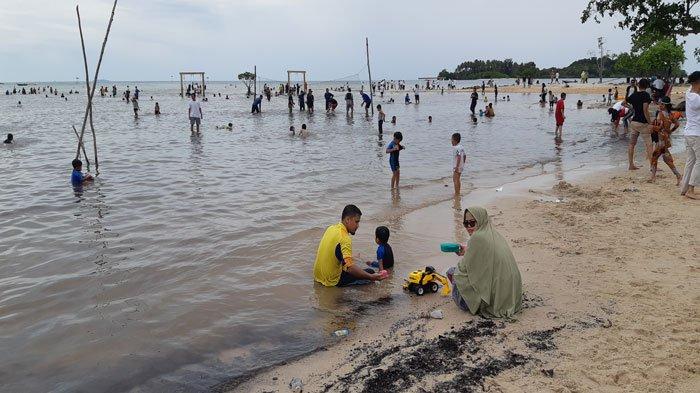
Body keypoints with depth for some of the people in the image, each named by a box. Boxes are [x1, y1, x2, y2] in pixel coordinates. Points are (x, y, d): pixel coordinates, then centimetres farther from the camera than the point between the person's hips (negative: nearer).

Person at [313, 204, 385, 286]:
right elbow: (349, 267, -34)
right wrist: (371, 277, -35)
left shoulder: (331, 228, 4)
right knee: (370, 271, -5)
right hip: (332, 281, -9)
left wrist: (349, 258, 29)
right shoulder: (345, 238, -24)